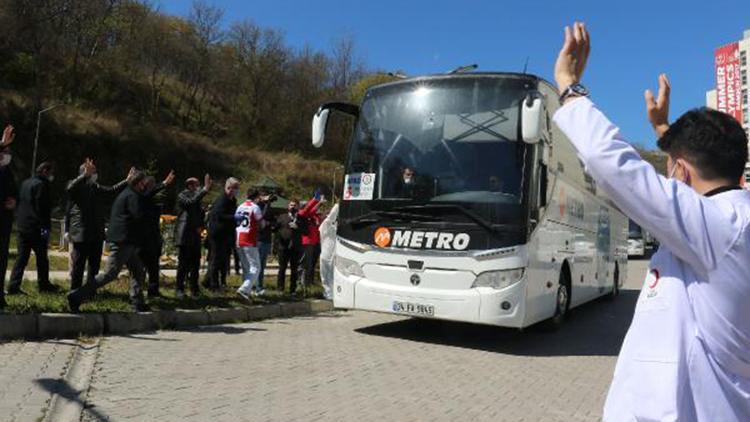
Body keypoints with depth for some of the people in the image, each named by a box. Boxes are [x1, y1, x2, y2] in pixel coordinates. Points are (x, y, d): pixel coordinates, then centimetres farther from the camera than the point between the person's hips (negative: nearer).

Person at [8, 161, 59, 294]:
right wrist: (45, 227, -17)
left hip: (22, 226, 8)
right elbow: (41, 208, -18)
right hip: (35, 227, -8)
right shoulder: (41, 185, -13)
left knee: (21, 258, 8)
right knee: (41, 258, 4)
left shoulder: (25, 183, 15)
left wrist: (19, 221, 20)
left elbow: (19, 203, 18)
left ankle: (13, 286, 3)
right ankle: (44, 284, 14)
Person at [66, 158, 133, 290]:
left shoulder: (96, 187, 15)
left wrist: (127, 181, 0)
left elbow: (113, 190, 13)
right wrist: (85, 175, -40)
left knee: (95, 265, 14)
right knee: (78, 265, 3)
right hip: (80, 233, -6)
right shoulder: (75, 186, -5)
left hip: (97, 233, 6)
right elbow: (70, 188, -27)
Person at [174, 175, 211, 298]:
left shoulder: (197, 197, 18)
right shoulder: (182, 196, -3)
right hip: (185, 236, -7)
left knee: (195, 264, 7)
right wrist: (204, 189, -27)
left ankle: (194, 288, 15)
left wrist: (201, 226, 6)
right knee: (183, 263, -5)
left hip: (195, 236, 7)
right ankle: (180, 289, 2)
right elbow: (191, 202, -25)